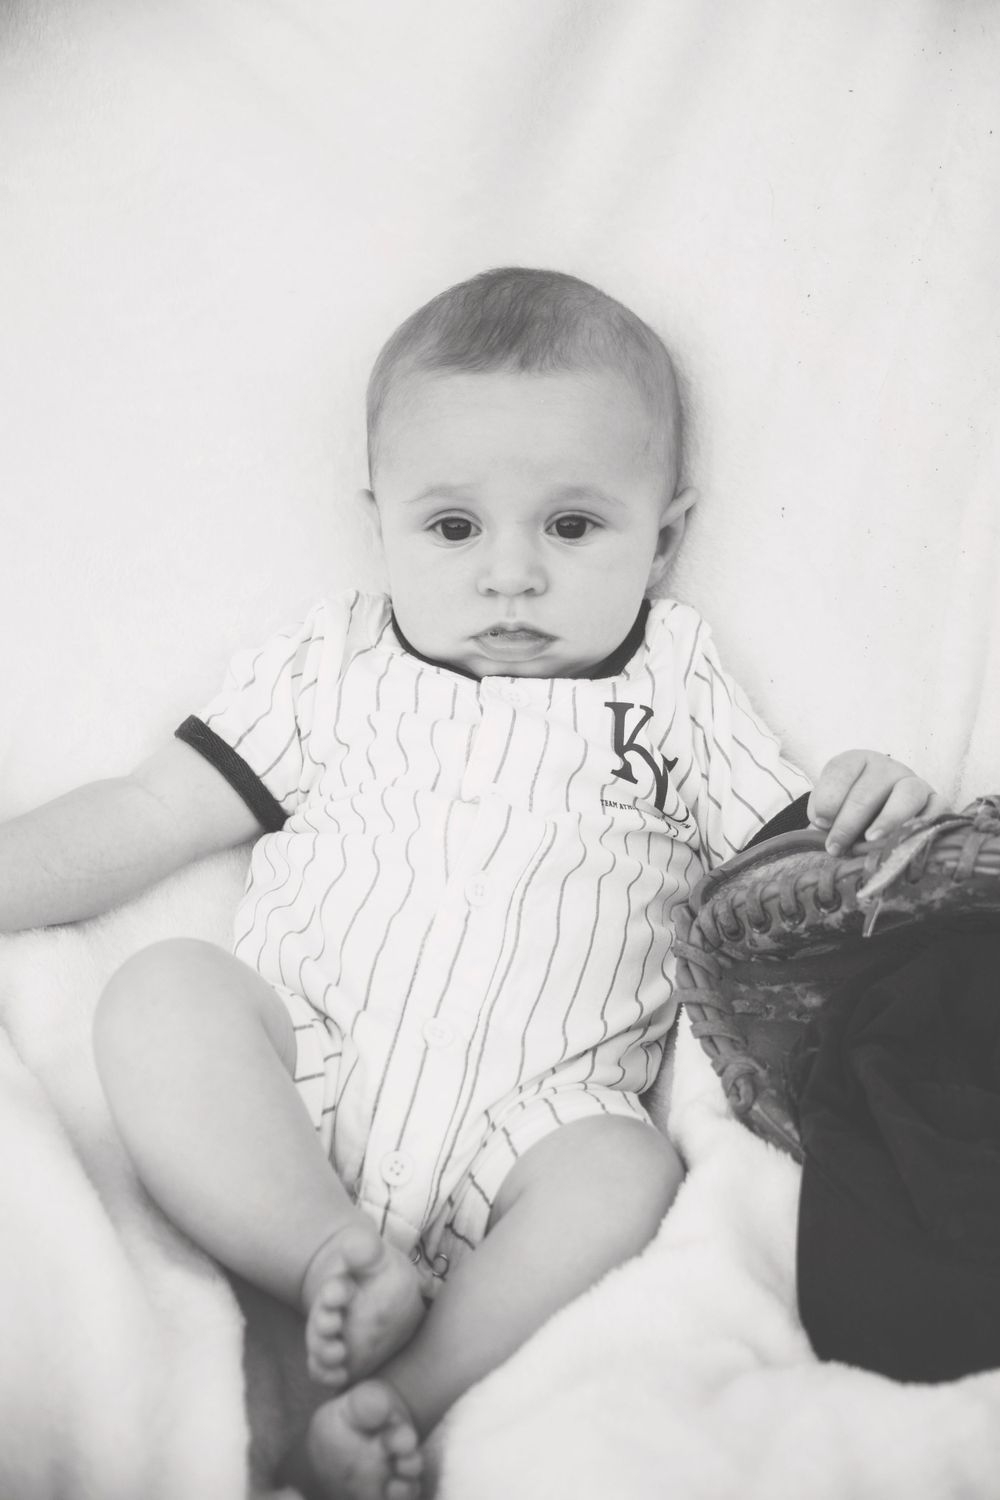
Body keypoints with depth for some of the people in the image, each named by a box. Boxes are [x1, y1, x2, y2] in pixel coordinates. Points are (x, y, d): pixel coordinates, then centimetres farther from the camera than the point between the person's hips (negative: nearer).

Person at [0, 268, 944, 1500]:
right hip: (293, 1078, 1)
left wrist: (880, 813, -7)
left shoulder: (676, 695, 15)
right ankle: (339, 1259, -29)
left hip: (526, 1116, -1)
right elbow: (140, 821, 17)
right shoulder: (331, 664, 15)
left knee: (627, 1170, -30)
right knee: (162, 990, -23)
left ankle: (394, 1395, -34)